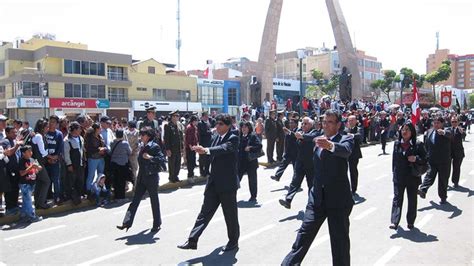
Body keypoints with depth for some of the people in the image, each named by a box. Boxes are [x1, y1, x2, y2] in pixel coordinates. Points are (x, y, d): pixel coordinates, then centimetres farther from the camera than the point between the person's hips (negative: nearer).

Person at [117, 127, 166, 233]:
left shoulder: (154, 146, -12)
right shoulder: (142, 146, 9)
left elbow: (162, 159, -18)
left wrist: (150, 157, -26)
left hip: (152, 177, -7)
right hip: (142, 177, 7)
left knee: (154, 201, 6)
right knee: (135, 200, 5)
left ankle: (157, 224, 20)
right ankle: (127, 223, 8)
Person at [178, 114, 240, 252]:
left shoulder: (233, 139, -13)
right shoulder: (216, 137, 10)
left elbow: (224, 148, -34)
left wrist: (206, 150, -47)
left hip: (228, 183, -6)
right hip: (214, 182, 6)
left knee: (230, 214, 8)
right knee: (205, 212, 7)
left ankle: (233, 241, 27)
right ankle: (192, 240, 9)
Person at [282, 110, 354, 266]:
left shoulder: (346, 139, -5)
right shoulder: (319, 140, 12)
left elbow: (346, 150, -30)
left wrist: (330, 145, -49)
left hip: (338, 198, -4)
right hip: (317, 197, 4)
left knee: (340, 238, 5)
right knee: (304, 232, 6)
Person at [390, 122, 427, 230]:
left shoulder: (418, 145, -6)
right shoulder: (397, 144, 3)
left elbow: (425, 159, -4)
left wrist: (416, 159, -22)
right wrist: (394, 172, 10)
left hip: (413, 177, -2)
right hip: (399, 177, 2)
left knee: (412, 200, 10)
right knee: (397, 198, -5)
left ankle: (410, 222, 25)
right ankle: (394, 222, -10)